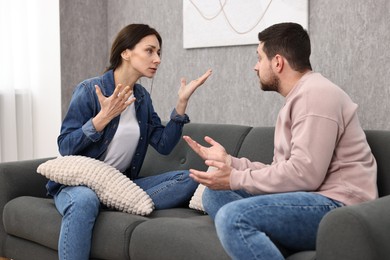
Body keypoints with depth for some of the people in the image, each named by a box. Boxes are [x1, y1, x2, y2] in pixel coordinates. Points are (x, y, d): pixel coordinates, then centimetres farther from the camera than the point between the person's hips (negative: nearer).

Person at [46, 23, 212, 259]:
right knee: (84, 200, -42)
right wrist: (103, 117, -25)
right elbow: (65, 147, -13)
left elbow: (163, 145, 2)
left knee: (189, 179, -13)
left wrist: (182, 102, -4)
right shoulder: (89, 90, -11)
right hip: (77, 182, -5)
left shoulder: (142, 97, 7)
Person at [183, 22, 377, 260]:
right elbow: (281, 170, 15)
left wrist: (235, 179, -13)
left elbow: (304, 174, -21)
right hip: (312, 199, 11)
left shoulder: (315, 94, -12)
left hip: (337, 207, -11)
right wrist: (227, 160, 12)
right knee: (215, 194, 7)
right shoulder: (300, 96, 20)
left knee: (232, 217, -30)